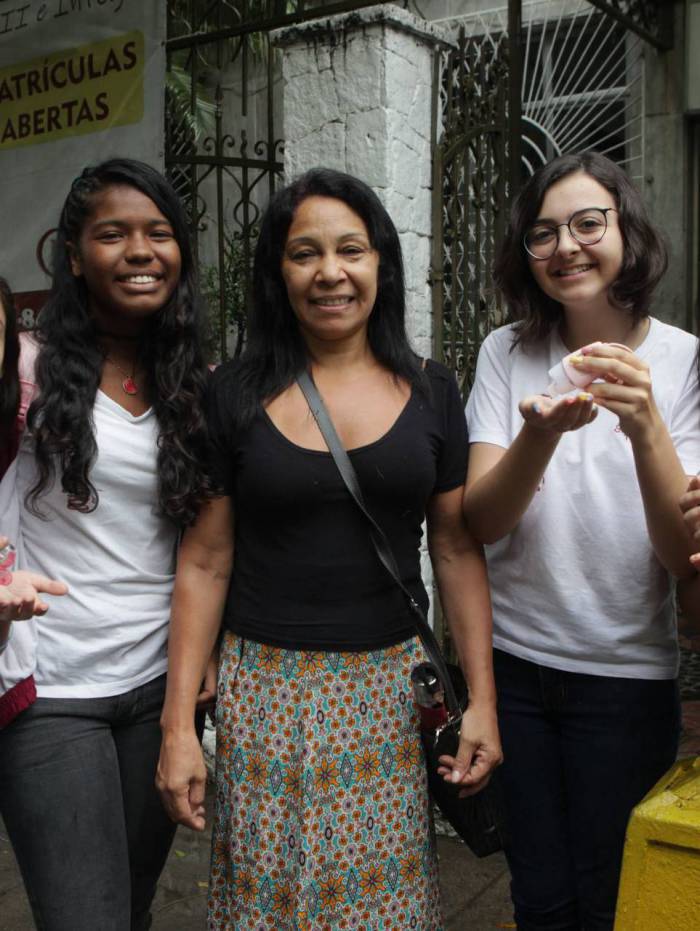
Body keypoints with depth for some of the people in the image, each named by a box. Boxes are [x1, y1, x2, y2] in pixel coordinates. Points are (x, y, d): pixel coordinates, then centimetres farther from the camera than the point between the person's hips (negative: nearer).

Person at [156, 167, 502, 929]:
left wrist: (482, 697, -1)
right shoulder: (236, 395, -3)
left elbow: (458, 551, 4)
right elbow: (204, 563, -2)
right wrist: (177, 725, -4)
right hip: (268, 688, -1)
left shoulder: (430, 392, 1)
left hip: (392, 687, 1)